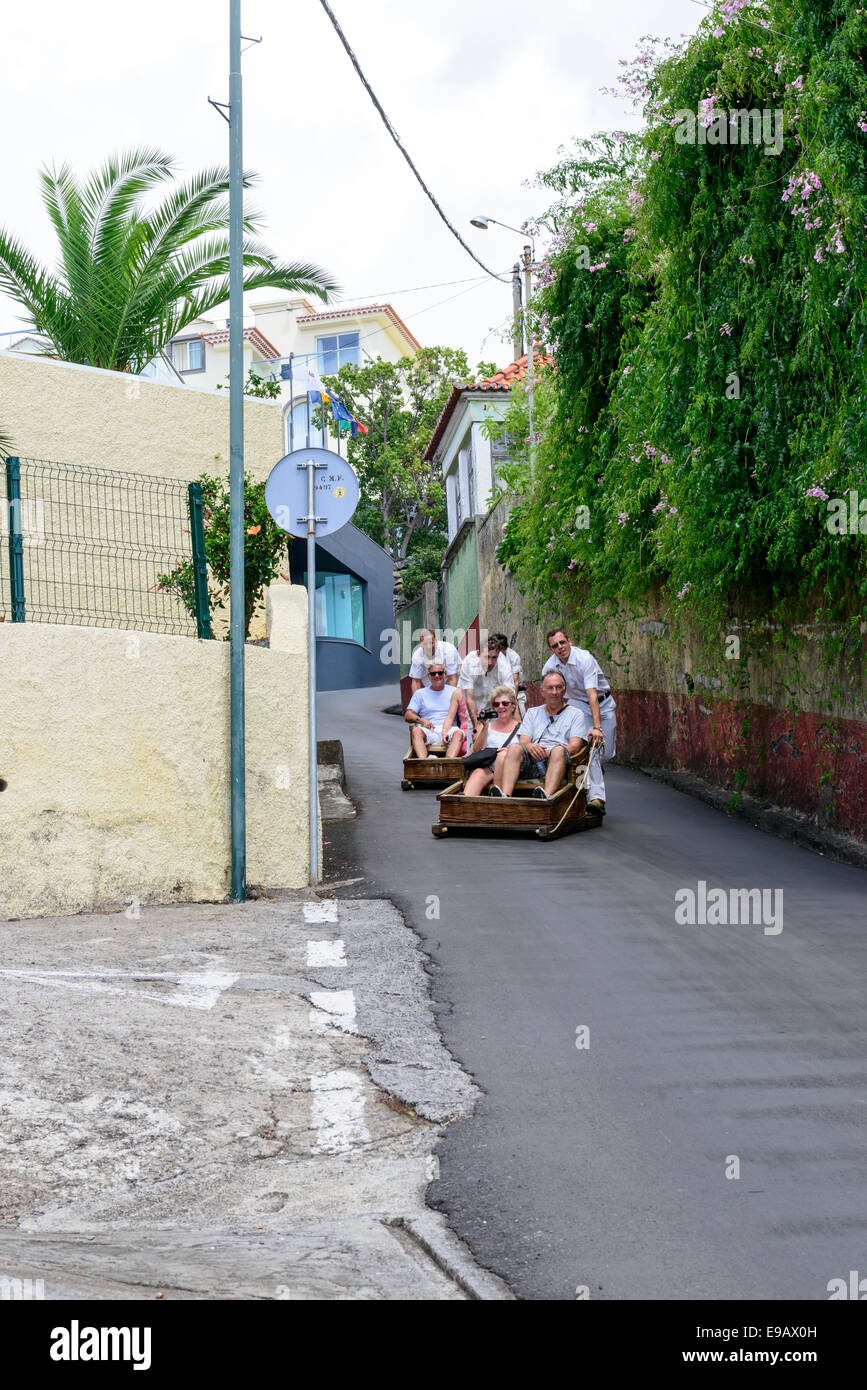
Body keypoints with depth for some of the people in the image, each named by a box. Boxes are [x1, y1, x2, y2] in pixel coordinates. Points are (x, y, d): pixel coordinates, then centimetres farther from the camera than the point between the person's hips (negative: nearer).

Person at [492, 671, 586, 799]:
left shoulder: (574, 714, 19)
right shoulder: (532, 713, 28)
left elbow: (575, 746, 4)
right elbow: (523, 741, 15)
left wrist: (548, 753, -13)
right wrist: (529, 746, -12)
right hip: (531, 762, 2)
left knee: (558, 750, -36)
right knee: (515, 747, -29)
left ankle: (546, 796, -59)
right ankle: (505, 796, -50)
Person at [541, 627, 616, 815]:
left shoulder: (584, 659, -29)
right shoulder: (550, 666, -14)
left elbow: (592, 694, -37)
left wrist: (597, 727, -45)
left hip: (602, 703, -2)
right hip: (578, 704, 2)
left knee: (605, 752, -2)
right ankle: (596, 797, -25)